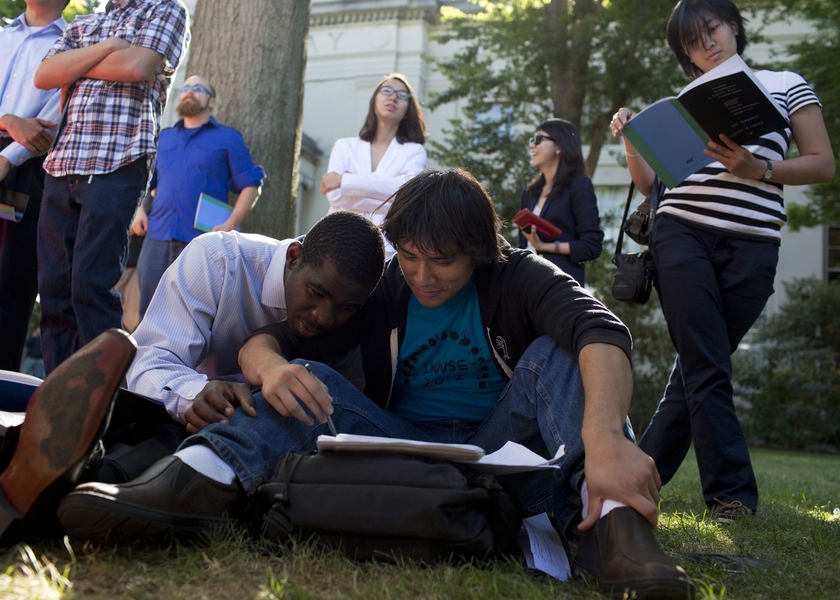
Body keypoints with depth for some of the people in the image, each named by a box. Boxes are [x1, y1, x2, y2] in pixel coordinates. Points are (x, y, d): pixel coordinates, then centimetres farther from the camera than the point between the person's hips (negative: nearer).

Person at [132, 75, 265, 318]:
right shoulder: (163, 138, 23)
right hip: (156, 237, 4)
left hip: (203, 240, -4)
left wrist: (230, 225, -11)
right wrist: (139, 211, 8)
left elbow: (250, 186, 3)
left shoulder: (228, 138, 9)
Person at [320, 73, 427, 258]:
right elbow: (335, 196, -2)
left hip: (387, 248, -1)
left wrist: (345, 180, -9)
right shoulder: (345, 146, 14)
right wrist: (389, 203, -9)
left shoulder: (414, 152, 10)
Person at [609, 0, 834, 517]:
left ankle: (644, 473, 14)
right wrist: (631, 141, -2)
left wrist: (758, 169, -11)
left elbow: (824, 164, 5)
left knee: (702, 365, 2)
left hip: (753, 246, 0)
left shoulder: (786, 85, 13)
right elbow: (650, 182, 15)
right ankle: (732, 493, -3)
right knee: (706, 367, -8)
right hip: (682, 234, 1)